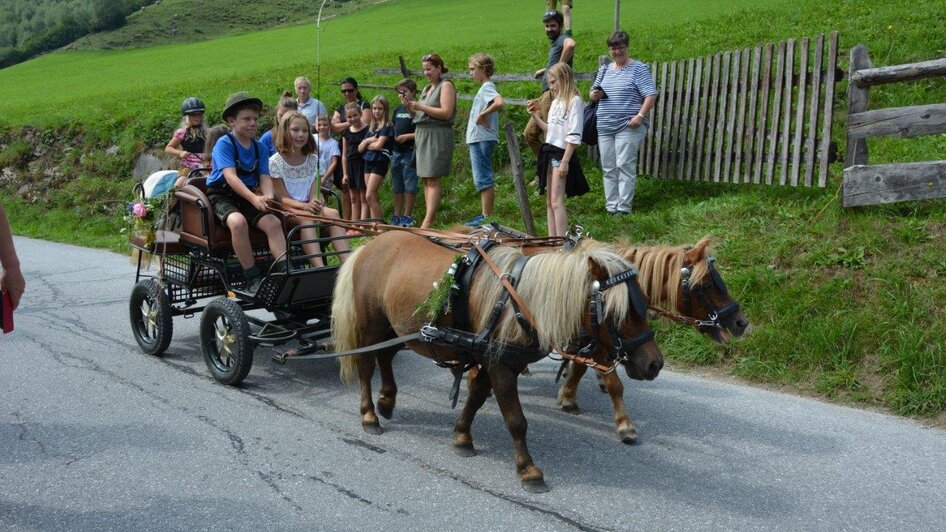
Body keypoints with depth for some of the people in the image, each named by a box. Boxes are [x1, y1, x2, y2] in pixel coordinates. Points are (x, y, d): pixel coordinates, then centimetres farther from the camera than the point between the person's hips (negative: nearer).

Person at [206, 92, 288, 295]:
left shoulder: (259, 147, 7)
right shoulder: (224, 143, -11)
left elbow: (265, 177, -3)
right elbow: (231, 176, -24)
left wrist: (267, 197, -27)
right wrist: (254, 198, -38)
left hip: (247, 198, 5)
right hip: (221, 196, -5)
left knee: (273, 223, -22)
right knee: (238, 221, -35)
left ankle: (284, 270, -21)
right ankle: (252, 279, -28)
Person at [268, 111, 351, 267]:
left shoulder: (312, 159, 7)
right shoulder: (275, 162, -6)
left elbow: (314, 194, 1)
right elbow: (283, 198, -10)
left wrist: (316, 201, -24)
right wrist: (305, 206, -28)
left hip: (309, 206, 4)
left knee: (332, 213, -25)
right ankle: (320, 269, -49)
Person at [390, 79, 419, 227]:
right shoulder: (398, 110, 15)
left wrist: (408, 136, -18)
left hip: (409, 152, -8)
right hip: (396, 152, 8)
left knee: (409, 186, -2)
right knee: (397, 187, 12)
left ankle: (407, 217, 4)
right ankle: (396, 217, 19)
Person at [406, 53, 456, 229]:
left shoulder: (446, 86, -4)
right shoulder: (427, 88, 21)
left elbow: (446, 113, -15)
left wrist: (421, 107, -14)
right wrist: (409, 107, 4)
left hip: (437, 135, -8)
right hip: (422, 134, 9)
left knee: (432, 180, -12)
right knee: (426, 180, 5)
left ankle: (427, 222, -17)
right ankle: (430, 220, 6)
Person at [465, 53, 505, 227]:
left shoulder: (487, 87, -13)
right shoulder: (485, 87, 17)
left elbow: (499, 103, -32)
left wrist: (482, 115, -22)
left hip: (482, 139, -10)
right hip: (479, 139, 10)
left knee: (483, 180, -8)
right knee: (483, 180, 14)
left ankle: (487, 218, -6)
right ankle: (485, 215, 20)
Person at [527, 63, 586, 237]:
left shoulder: (574, 101, -9)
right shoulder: (556, 101, 16)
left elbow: (574, 136, -15)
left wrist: (565, 161, -19)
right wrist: (535, 116, 13)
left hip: (562, 153, -9)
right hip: (549, 151, 9)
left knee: (556, 201, -13)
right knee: (549, 201, 9)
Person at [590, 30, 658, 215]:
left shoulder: (638, 69, -1)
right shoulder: (604, 70, 17)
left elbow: (651, 95, -8)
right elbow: (593, 95, 24)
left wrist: (640, 115, -20)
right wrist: (594, 94, -1)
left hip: (628, 127, -6)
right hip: (605, 128, 6)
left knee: (625, 166, -10)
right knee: (608, 169, 6)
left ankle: (624, 207, -7)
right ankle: (611, 207, 13)